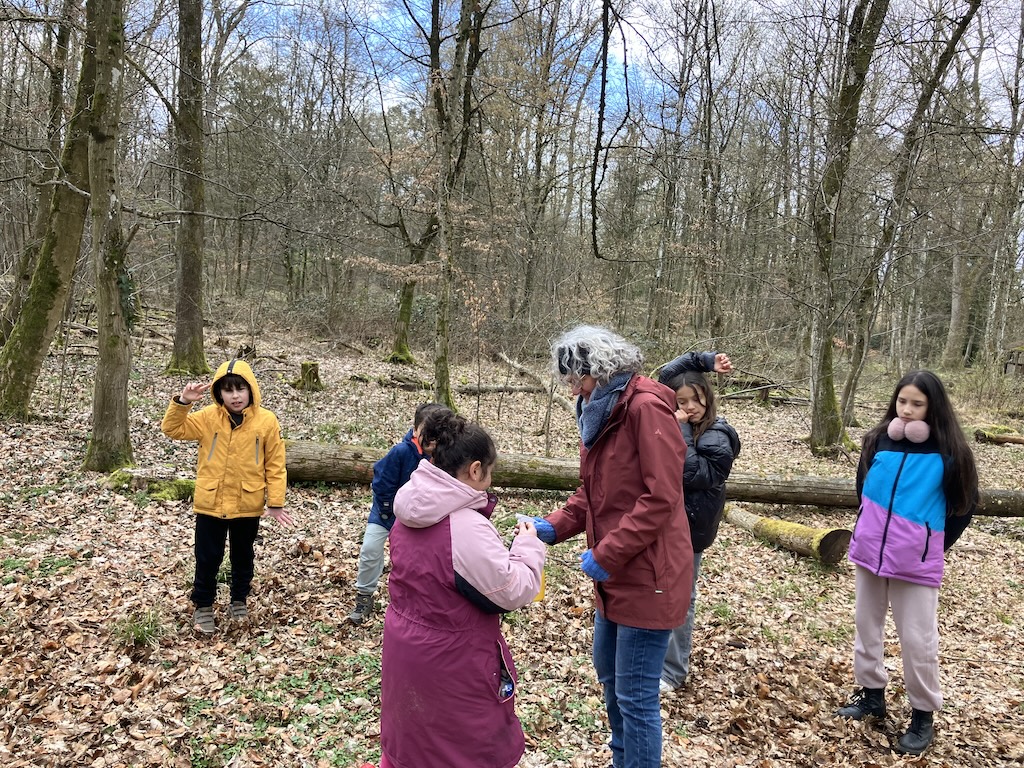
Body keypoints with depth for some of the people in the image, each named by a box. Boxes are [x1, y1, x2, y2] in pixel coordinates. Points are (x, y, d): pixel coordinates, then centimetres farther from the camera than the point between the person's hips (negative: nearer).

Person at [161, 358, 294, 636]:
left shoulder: (266, 421, -9)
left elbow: (275, 465, -5)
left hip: (248, 506, 0)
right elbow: (172, 429, -4)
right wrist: (182, 402, -20)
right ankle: (203, 607, 28)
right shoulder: (208, 417, -5)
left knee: (243, 557, 18)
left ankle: (239, 601, 39)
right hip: (210, 504, 0)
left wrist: (275, 503, -6)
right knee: (207, 558, 9)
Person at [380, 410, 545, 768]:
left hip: (404, 648, 8)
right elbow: (515, 591, -22)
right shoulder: (468, 528, -29)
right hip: (450, 663, -8)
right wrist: (528, 544, -7)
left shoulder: (409, 514, -2)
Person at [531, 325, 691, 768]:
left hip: (648, 577, -10)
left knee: (635, 696, 1)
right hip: (615, 576, 10)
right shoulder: (600, 410, 10)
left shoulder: (647, 408, -18)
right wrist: (553, 527, -1)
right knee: (608, 675, 23)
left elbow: (661, 498, -23)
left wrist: (606, 556, -21)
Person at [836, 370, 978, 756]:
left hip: (917, 561, -4)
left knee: (917, 640, 3)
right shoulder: (878, 440, -3)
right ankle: (871, 694, 32)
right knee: (867, 628, 14)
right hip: (870, 550, 4)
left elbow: (965, 504, 2)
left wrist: (937, 543, 5)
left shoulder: (947, 451, -11)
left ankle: (923, 716, 20)